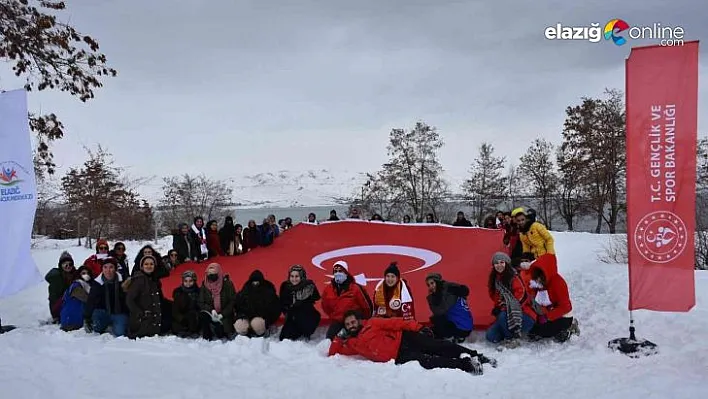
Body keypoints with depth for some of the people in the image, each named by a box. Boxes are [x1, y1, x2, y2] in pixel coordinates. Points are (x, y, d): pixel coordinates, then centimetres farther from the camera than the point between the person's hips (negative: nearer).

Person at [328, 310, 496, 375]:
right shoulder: (352, 344, 14)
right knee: (428, 362, -20)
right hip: (399, 356, 1)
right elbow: (334, 353, 15)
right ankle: (466, 364, -19)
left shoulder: (371, 324, 6)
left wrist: (417, 327, -10)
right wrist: (339, 338, 1)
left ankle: (475, 356, -10)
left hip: (404, 338, -1)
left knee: (438, 347, -17)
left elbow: (394, 323, 0)